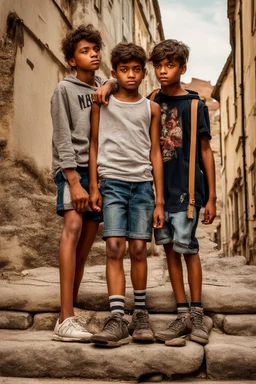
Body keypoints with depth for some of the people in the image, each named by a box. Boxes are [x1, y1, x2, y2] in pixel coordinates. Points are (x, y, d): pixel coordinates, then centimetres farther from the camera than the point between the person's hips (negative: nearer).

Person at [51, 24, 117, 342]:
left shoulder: (101, 88, 17)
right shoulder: (65, 90, 1)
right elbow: (63, 140, -6)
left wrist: (109, 84, -3)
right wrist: (74, 181, -16)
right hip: (72, 169, -6)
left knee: (86, 243, 2)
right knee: (73, 228, -24)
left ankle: (71, 312, 8)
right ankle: (66, 320, -30)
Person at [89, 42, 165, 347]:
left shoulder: (151, 109, 11)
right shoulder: (102, 102, 7)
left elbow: (155, 154, 10)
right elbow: (94, 145, 8)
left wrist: (159, 200, 6)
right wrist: (93, 187, 1)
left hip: (143, 183, 1)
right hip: (113, 181, -1)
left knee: (138, 248, 0)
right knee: (114, 247, -11)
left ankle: (140, 314, 13)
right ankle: (117, 319, -12)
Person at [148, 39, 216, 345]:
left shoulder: (194, 105, -3)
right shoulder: (153, 102, 7)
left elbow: (206, 151, -1)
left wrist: (212, 197, -4)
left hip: (186, 188, -4)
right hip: (160, 187, 4)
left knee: (186, 247, -3)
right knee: (170, 249, 5)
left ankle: (197, 314, 9)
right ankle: (183, 315, 13)